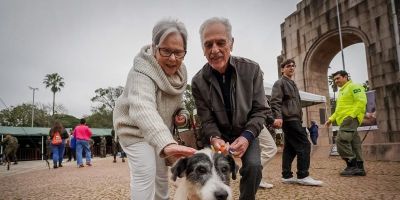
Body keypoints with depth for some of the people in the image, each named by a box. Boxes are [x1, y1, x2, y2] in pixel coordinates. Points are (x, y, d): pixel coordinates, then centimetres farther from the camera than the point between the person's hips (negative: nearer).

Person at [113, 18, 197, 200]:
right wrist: (166, 143, -70)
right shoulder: (142, 73, -35)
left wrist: (181, 113, -9)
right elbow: (143, 109, -55)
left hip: (160, 130, 7)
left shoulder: (180, 71, -9)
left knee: (162, 173, 18)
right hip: (134, 128, -7)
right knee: (145, 176, -18)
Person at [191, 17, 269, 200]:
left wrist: (247, 136, -25)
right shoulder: (198, 82, -16)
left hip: (246, 133, 0)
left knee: (253, 166, -21)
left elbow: (259, 110, -10)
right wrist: (215, 139, -31)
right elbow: (207, 121, -10)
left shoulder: (251, 69, -16)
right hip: (219, 135, 0)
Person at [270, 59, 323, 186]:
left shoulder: (292, 84, 26)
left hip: (294, 119, 10)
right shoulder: (280, 83, -3)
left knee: (290, 148, 7)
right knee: (304, 145, -11)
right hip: (289, 119, -9)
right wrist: (278, 117, -27)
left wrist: (300, 117, 25)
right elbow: (275, 101, -15)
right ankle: (303, 176, -7)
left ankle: (287, 176, 10)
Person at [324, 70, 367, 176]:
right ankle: (359, 167, 8)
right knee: (354, 144, 7)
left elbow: (361, 101, -14)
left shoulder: (354, 87, -1)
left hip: (350, 119, -10)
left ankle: (352, 165, -14)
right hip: (345, 120, 10)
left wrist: (352, 115, -21)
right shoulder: (342, 91, 28)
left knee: (341, 140, -18)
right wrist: (331, 119, 22)